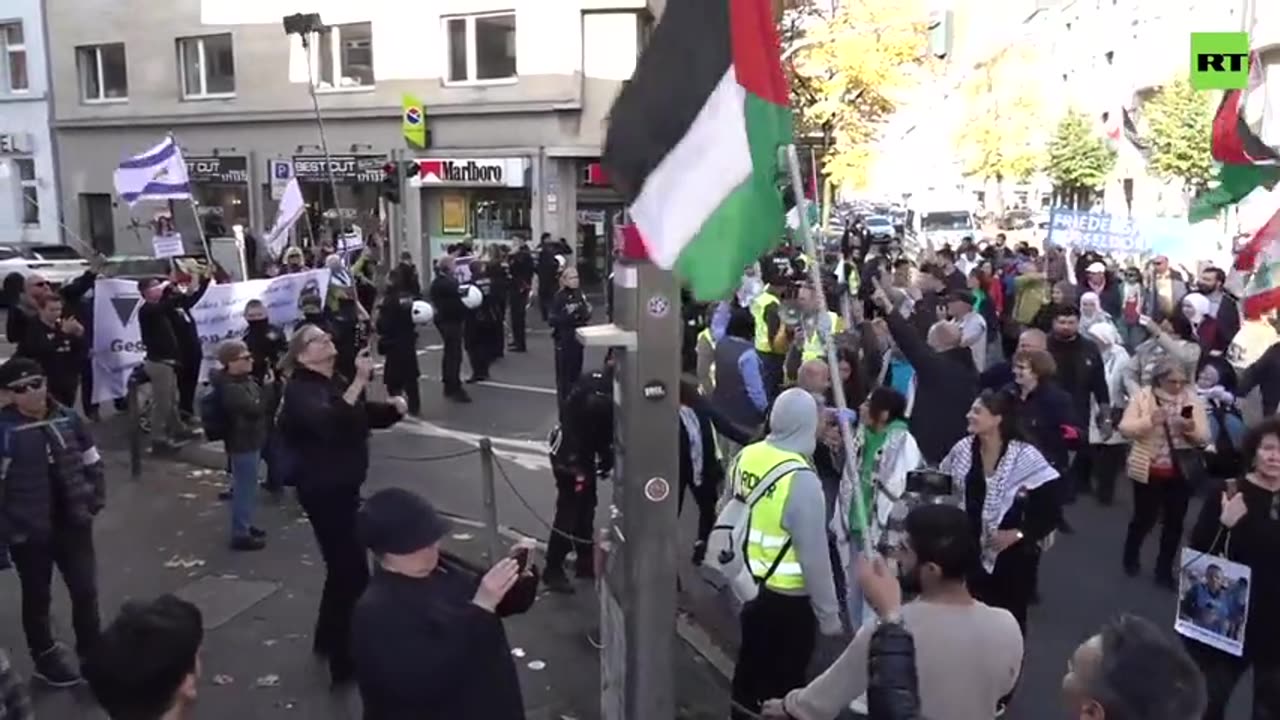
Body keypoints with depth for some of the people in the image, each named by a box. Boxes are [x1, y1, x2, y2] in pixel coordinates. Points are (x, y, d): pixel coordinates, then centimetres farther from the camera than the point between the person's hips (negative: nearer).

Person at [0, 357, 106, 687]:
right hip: (28, 532, -3)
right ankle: (46, 657, 35)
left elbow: (93, 464, 9)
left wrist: (95, 502, 5)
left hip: (72, 524, 3)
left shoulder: (68, 419, -3)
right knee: (38, 597, 15)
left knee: (86, 590, 12)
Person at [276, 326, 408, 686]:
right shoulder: (300, 391, -17)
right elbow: (329, 422, -37)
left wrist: (395, 407, -3)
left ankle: (329, 638, 41)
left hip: (343, 487, 9)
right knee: (352, 571, -8)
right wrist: (360, 381, -43)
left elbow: (369, 416, 18)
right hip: (323, 491, -9)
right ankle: (346, 661, 3)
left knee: (342, 565, 22)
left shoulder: (336, 383, 10)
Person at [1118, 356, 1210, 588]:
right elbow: (1125, 429, -12)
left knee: (1175, 522, 10)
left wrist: (1191, 428, -22)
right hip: (1148, 471, -3)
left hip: (1181, 473, 3)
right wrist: (1149, 420, -28)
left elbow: (1204, 438, 0)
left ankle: (1164, 569, 26)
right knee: (1144, 518, 7)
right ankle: (1131, 557, 35)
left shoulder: (1193, 400, 1)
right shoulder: (1142, 397, -7)